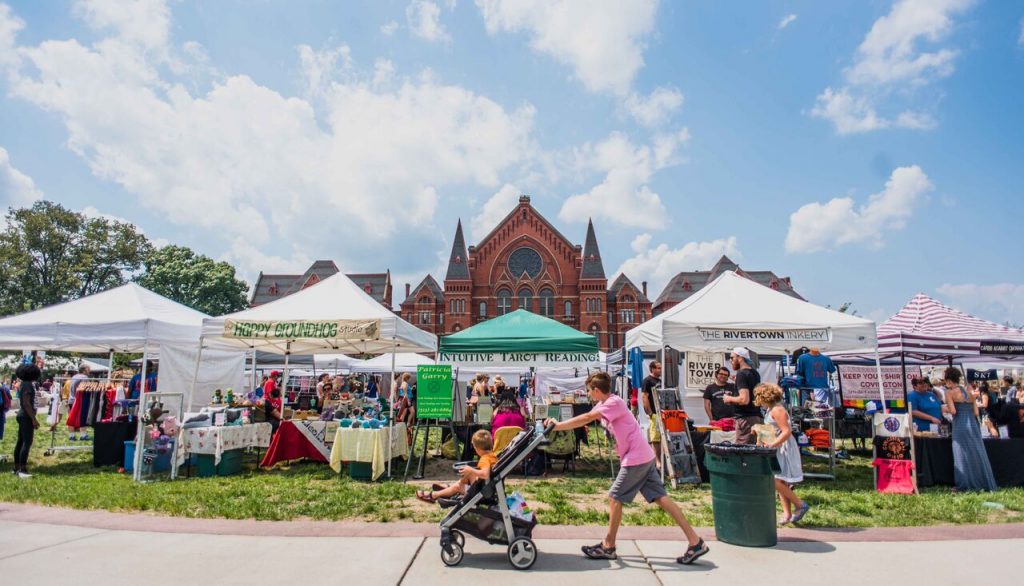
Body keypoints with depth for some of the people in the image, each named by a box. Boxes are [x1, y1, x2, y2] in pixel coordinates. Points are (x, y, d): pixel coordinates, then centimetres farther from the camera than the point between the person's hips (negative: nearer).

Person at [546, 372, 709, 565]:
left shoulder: (614, 403, -15)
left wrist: (558, 425, -23)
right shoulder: (603, 405, 13)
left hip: (636, 458, -10)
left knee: (615, 498, -1)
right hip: (643, 457, 10)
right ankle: (695, 542, 9)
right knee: (661, 498, 7)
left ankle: (608, 547, 11)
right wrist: (558, 426, 2)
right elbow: (585, 420, 10)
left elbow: (586, 418, -25)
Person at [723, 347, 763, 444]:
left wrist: (729, 399, -6)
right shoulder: (755, 373, 14)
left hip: (746, 419, -9)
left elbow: (744, 399, -23)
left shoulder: (742, 374, -13)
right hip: (758, 417, 9)